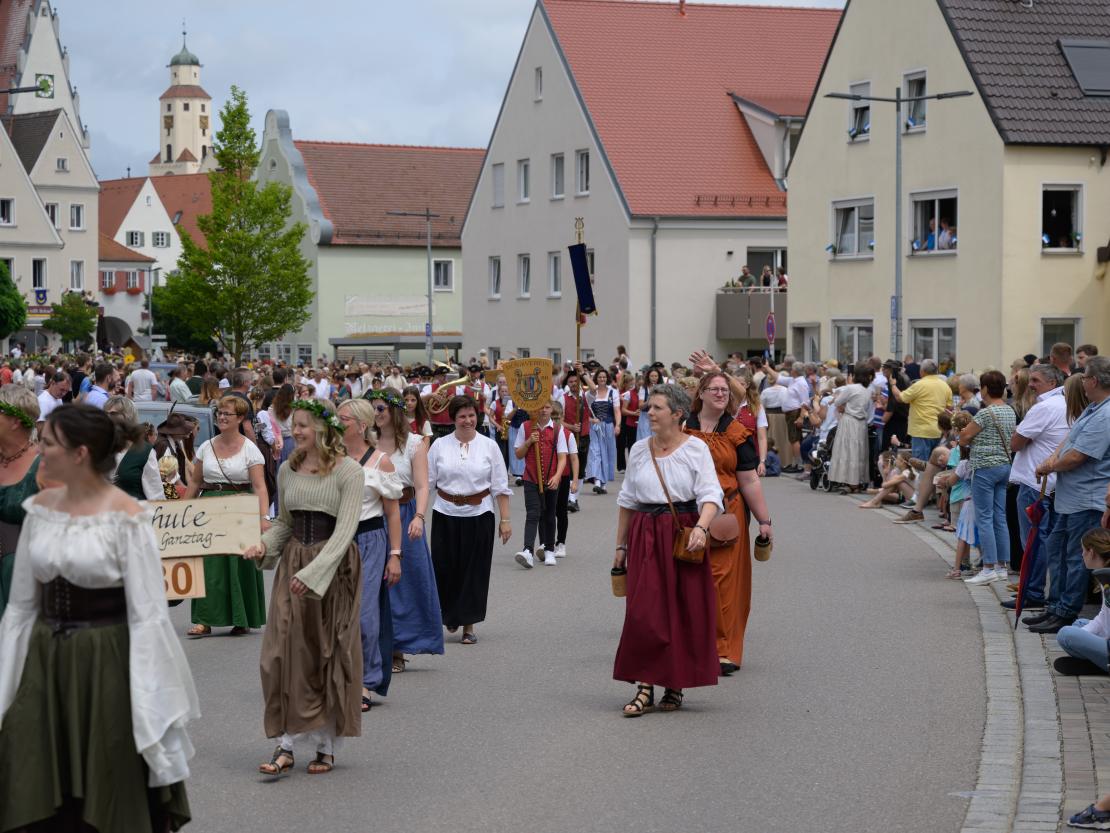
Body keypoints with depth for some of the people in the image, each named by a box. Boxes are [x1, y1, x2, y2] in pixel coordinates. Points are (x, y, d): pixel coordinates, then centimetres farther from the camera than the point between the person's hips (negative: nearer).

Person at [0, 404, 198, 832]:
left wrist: (147, 700, -16)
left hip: (105, 666, -5)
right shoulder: (40, 508, 5)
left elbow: (148, 616, -13)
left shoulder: (126, 517, -12)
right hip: (44, 663, 5)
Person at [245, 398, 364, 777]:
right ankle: (285, 744, 0)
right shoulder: (288, 470, 8)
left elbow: (345, 530, -16)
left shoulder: (348, 472, -9)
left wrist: (313, 573, -24)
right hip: (292, 561, 4)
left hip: (334, 566, -4)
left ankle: (327, 746, 14)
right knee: (285, 652, -4)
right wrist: (263, 546, -1)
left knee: (329, 654, 3)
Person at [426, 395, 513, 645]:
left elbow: (500, 486, 4)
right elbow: (427, 481, 5)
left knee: (474, 570, 2)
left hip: (478, 515, 0)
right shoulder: (440, 445, 3)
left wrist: (505, 519, 0)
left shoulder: (489, 446, 2)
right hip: (446, 515, 0)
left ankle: (468, 624, 12)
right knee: (445, 568, 0)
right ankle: (450, 614, 26)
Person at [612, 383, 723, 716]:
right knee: (643, 612, -6)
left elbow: (711, 496, -9)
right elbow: (627, 501, 16)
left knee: (683, 613, 2)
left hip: (682, 535, -3)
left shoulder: (695, 449, -2)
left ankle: (675, 687, 13)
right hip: (645, 536, 3)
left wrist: (701, 527, -27)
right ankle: (645, 688, -4)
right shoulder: (639, 450, 10)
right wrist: (621, 545, 16)